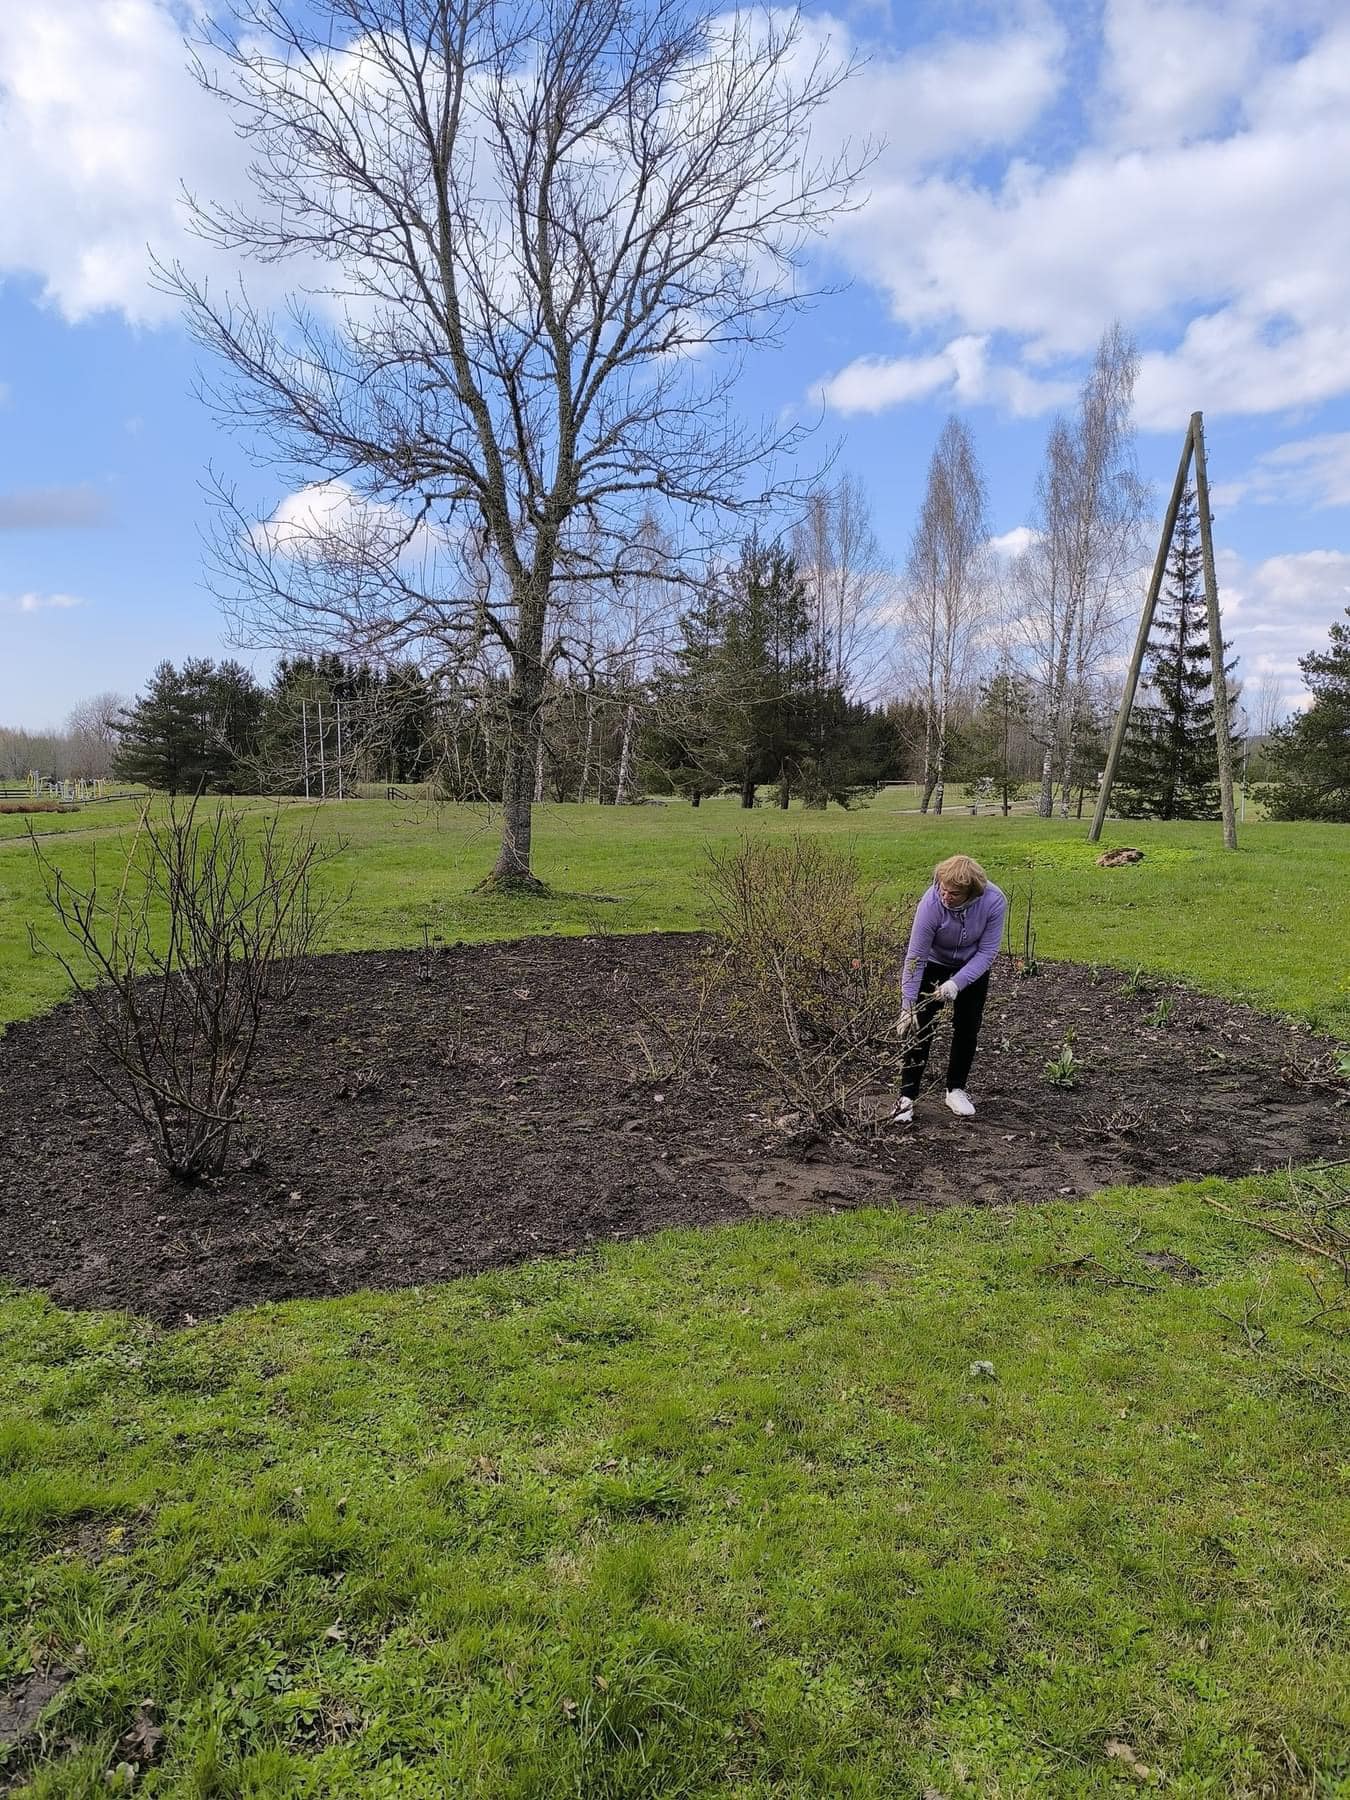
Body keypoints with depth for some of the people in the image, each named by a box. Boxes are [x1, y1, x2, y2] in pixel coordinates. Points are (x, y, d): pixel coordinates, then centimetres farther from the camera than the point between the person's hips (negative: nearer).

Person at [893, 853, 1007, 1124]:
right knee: (919, 1027, -8)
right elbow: (915, 958, -29)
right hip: (934, 963, -2)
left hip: (973, 965, 2)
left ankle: (956, 1089, 19)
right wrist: (908, 1006, -27)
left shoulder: (994, 901, -31)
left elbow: (987, 952, -22)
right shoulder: (931, 904, -35)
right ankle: (907, 1096, -3)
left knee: (967, 1027, 3)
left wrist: (957, 983, -32)